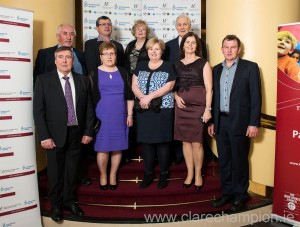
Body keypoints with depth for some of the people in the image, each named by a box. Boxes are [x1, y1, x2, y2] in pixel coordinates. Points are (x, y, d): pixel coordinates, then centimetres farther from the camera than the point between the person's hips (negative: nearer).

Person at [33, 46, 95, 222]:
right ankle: (56, 204, 30)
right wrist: (44, 136, -13)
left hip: (76, 134, 2)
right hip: (55, 135, -2)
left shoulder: (83, 80, 5)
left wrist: (88, 132, 1)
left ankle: (69, 201, 34)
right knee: (55, 172, 11)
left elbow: (89, 108, 7)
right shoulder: (44, 80, -3)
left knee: (72, 171, 14)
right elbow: (38, 110, -7)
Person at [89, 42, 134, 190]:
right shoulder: (94, 73, 0)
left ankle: (113, 175, 23)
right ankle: (103, 175, 20)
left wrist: (130, 114, 4)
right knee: (103, 148, 1)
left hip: (120, 116, 2)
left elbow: (129, 95, 9)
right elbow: (89, 96, 1)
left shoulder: (123, 72, 7)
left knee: (117, 147, 7)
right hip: (101, 116, -2)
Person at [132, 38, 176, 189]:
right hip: (144, 110, 4)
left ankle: (164, 174, 15)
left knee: (162, 141, 2)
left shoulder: (168, 66, 1)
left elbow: (168, 86, -11)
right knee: (146, 141, 6)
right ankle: (148, 173, 19)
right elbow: (134, 86, 5)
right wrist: (142, 98, -15)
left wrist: (150, 96, -18)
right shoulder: (141, 66, 12)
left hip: (163, 110, -3)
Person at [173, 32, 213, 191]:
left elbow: (209, 88, -3)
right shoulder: (177, 64, 12)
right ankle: (189, 173, 19)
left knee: (197, 142, -3)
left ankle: (198, 174, 14)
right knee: (185, 141, 7)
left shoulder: (203, 63, 2)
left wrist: (208, 109, -11)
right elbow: (173, 86, 18)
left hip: (198, 106, -3)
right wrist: (176, 97, -3)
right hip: (181, 106, 4)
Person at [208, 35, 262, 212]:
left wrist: (254, 123, -13)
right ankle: (227, 193, 26)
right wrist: (212, 121, 11)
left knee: (239, 161, 5)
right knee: (224, 161, 12)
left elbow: (256, 97, -8)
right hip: (221, 122, 5)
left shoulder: (250, 67, -4)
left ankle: (240, 196, 20)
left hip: (239, 122, -5)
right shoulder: (217, 69, 12)